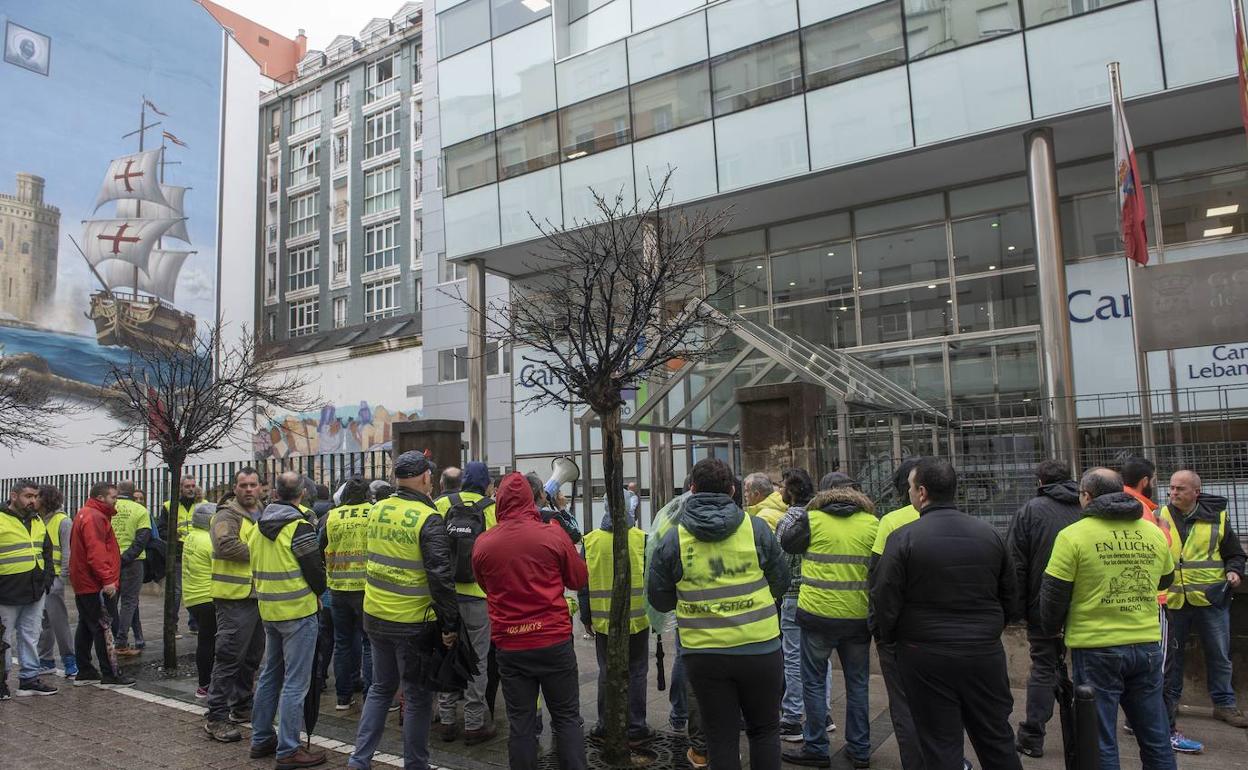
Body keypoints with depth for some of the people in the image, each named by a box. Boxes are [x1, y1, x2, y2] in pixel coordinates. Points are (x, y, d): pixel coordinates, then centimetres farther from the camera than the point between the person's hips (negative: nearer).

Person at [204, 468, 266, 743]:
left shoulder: (265, 515, 16)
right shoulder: (227, 515, -10)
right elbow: (226, 544, -27)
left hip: (259, 596, 8)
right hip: (235, 597, -8)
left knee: (252, 656, 17)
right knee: (229, 656, -6)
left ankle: (241, 707, 30)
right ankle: (215, 717, 2)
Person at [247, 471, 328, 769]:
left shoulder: (257, 526, 6)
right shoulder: (299, 527, -17)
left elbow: (257, 566, 15)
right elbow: (315, 570, -15)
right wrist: (319, 592, 5)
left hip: (268, 610, 8)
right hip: (298, 612, -8)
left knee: (270, 675, 19)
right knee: (295, 683, -2)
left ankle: (261, 739, 28)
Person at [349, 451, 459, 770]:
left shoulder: (378, 510, 3)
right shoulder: (429, 519, -18)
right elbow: (441, 577, -21)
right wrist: (450, 624, -17)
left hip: (375, 616, 7)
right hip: (413, 623, -6)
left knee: (381, 688, 22)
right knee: (418, 697, 8)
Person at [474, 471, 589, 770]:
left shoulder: (482, 543, -5)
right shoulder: (553, 535, -10)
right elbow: (579, 579, 2)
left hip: (510, 647, 2)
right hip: (555, 642, -1)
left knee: (521, 723, 10)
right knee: (567, 718, 11)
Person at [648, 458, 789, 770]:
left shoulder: (673, 539, -6)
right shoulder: (757, 528, -7)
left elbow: (659, 600, 1)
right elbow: (780, 583, 4)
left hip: (702, 653, 0)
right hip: (759, 649, 0)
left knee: (721, 736, 12)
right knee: (764, 729, 18)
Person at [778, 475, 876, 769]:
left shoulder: (811, 519, -7)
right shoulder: (872, 523, -1)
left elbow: (782, 541, 9)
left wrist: (792, 514, 23)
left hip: (818, 614, -3)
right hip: (859, 616, 3)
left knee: (814, 683, 11)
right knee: (857, 684, 16)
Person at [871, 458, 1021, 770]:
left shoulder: (903, 538, -14)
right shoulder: (989, 534, 1)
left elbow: (884, 601, -13)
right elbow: (1009, 597, 9)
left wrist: (888, 638, 6)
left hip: (927, 658, -4)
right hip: (986, 653, 4)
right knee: (997, 741, 18)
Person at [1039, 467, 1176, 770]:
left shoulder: (1073, 535, -11)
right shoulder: (1154, 533, 4)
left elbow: (1053, 594, -8)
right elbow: (1166, 579, 21)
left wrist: (1051, 630, 9)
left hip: (1096, 649, -4)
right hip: (1147, 645, 5)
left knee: (1102, 743, 5)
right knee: (1155, 738, 17)